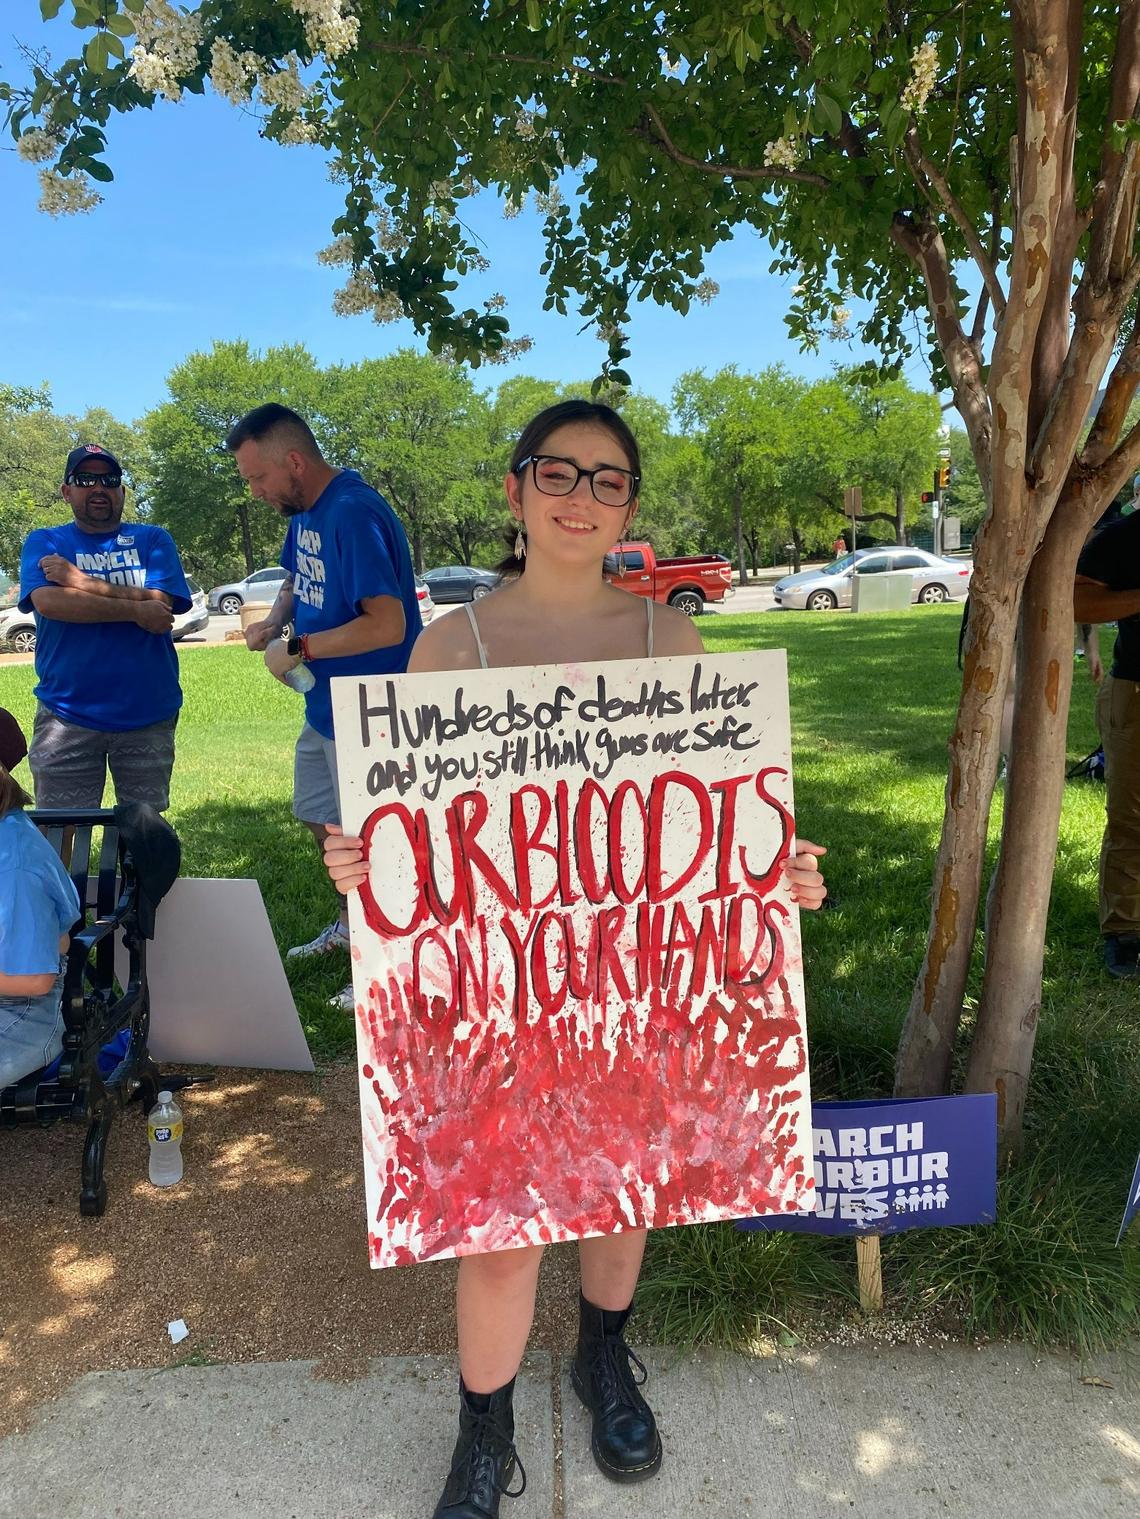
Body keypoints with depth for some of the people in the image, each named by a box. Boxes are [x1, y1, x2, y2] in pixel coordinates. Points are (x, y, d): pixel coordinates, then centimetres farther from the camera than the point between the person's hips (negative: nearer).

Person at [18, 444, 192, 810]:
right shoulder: (43, 543, 7)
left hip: (148, 714, 0)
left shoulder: (153, 540, 7)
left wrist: (79, 581, -11)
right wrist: (136, 609, -14)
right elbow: (47, 602, -13)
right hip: (66, 716, 0)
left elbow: (160, 610, -10)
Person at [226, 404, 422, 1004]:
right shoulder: (304, 512, 6)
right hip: (325, 706, 10)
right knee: (320, 818, 23)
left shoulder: (355, 515, -24)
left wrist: (297, 650, -21)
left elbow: (387, 624, -31)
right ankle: (350, 924, 44)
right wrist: (274, 621, 3)